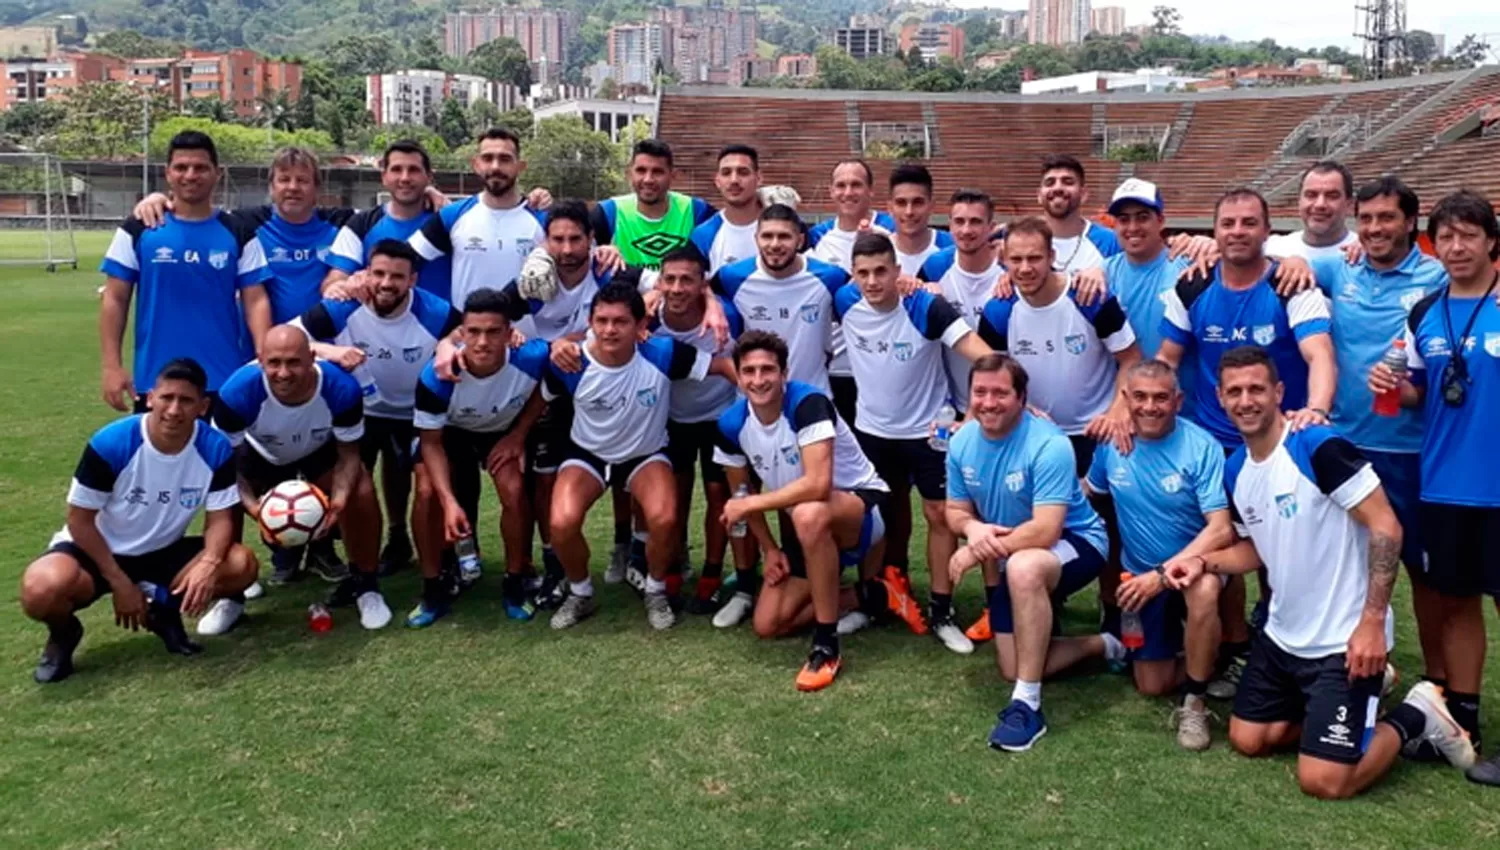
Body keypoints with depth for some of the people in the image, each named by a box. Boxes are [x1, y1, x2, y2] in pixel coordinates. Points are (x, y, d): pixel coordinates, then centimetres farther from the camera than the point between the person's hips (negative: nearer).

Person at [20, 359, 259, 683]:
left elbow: (219, 519, -11)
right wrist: (120, 583, -18)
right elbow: (80, 521, -14)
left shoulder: (216, 449, -17)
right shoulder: (110, 444, -24)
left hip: (163, 553, 3)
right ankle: (64, 632, 4)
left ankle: (164, 609, 7)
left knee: (242, 565, -21)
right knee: (42, 590, -35)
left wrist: (208, 563, -33)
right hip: (96, 550, -3)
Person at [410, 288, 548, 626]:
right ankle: (433, 588, -1)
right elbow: (431, 443, -23)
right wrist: (450, 502, -34)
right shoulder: (437, 377, -37)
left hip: (504, 431, 0)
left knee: (514, 491, -22)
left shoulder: (531, 359, -35)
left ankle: (514, 583, 1)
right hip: (450, 432, 0)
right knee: (427, 493, -21)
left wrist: (519, 435, -13)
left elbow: (543, 390, -7)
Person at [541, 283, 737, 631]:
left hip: (647, 455, 0)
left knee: (665, 520, -29)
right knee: (562, 523, -26)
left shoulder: (662, 354, -25)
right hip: (588, 454, 1)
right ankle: (580, 593, 7)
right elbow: (538, 399, -1)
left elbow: (725, 366, -18)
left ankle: (656, 591, 4)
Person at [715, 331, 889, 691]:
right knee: (768, 625, 1)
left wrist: (750, 504, -29)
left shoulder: (808, 403, -28)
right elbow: (742, 492, 7)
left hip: (861, 503, -7)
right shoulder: (732, 423, -9)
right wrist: (770, 550, 2)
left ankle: (827, 647, -27)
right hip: (806, 527, 7)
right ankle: (867, 594, 18)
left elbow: (819, 485, -39)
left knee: (809, 514, -42)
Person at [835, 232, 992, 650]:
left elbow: (980, 353, -29)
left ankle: (941, 613, 9)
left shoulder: (926, 308, -23)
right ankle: (894, 586, 40)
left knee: (939, 514, -1)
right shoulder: (846, 303, -12)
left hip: (927, 428, -3)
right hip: (872, 429, 3)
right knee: (890, 510, 20)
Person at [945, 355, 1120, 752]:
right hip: (1013, 558, 7)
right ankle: (1103, 645, 27)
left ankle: (1027, 705, -32)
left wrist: (976, 552, -30)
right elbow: (956, 510, 0)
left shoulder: (1048, 445, -28)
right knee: (1014, 668, 2)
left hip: (1075, 542, -7)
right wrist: (973, 528, -24)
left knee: (1023, 567, -42)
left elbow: (1045, 531, -34)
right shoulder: (962, 441, -8)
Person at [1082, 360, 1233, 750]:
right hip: (1141, 574, 4)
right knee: (1153, 686, 5)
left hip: (1192, 564, -4)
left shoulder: (1202, 447, -21)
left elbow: (1221, 530, -26)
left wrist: (1163, 574, -34)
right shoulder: (1112, 442, -8)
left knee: (1204, 590, -40)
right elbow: (1087, 491, 7)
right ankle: (1199, 659, 40)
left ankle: (1194, 703, -19)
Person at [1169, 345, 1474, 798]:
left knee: (1322, 782, -8)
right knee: (1247, 740, 16)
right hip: (1282, 636, 8)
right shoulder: (1235, 470, 4)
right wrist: (1203, 562, -2)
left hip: (1343, 642, -8)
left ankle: (1415, 716, 15)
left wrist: (1372, 622, -24)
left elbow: (1386, 528, -21)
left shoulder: (1319, 446, -21)